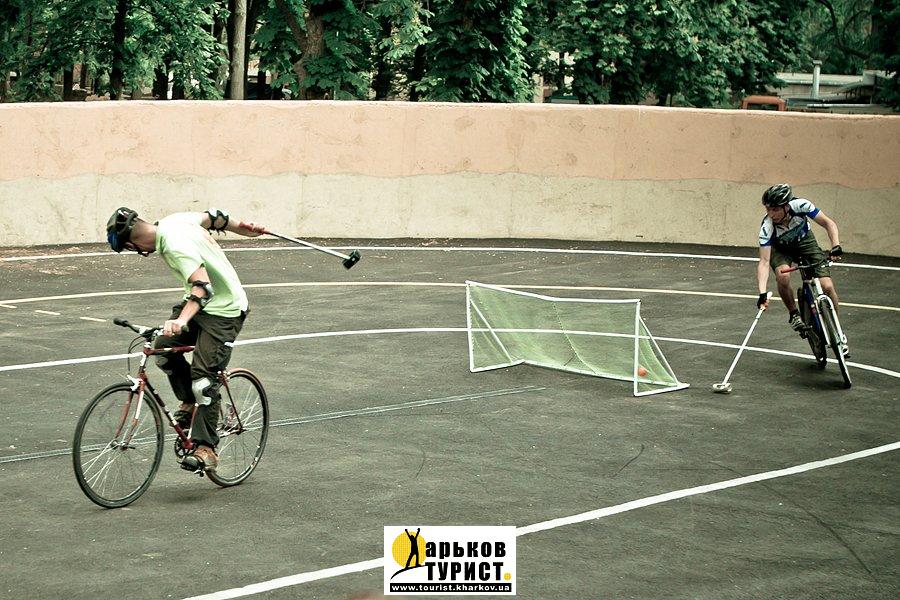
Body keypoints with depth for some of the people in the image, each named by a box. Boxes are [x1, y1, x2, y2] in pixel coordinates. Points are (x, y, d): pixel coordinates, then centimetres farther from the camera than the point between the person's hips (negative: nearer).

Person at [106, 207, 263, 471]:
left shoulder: (175, 247, -29)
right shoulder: (173, 220, -2)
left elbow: (203, 287, -40)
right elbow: (213, 218, 13)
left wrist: (181, 321, -54)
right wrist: (243, 228, 30)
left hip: (224, 311, -10)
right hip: (200, 301, 10)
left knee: (203, 377, -14)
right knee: (163, 348, -2)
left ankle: (206, 449, -8)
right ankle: (190, 402, 18)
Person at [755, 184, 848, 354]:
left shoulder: (800, 205, -33)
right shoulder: (767, 227, -35)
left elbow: (828, 223, -22)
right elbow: (764, 262, -37)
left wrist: (836, 247, -39)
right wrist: (762, 293, -49)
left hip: (805, 242, 1)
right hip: (781, 249, -1)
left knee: (827, 286, -14)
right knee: (782, 275, -34)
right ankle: (794, 314, -8)